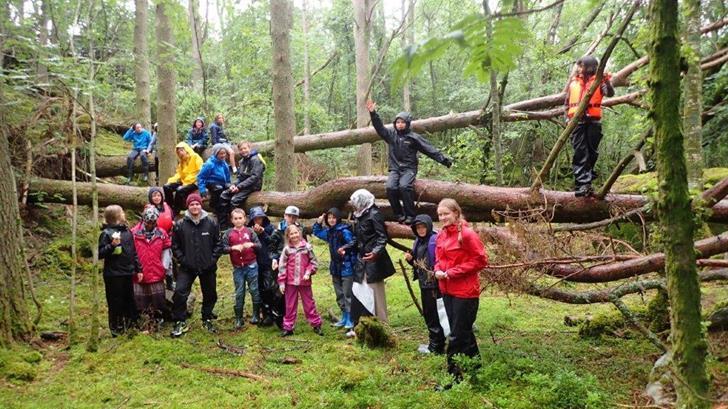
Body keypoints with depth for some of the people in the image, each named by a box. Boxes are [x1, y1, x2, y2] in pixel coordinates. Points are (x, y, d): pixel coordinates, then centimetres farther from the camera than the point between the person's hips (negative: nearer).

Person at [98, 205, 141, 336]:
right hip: (114, 275, -6)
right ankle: (117, 331, 15)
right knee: (116, 303, 3)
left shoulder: (127, 231, 10)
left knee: (129, 301, 14)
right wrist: (112, 245, -27)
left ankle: (131, 327, 27)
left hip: (127, 274, 6)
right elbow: (100, 254, -13)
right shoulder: (106, 233, -9)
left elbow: (133, 252, 16)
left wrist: (138, 269, 15)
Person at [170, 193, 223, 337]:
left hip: (208, 267, 1)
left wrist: (213, 258, -5)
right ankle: (180, 323, 1)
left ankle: (207, 320, 32)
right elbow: (175, 245, 2)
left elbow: (218, 243, 2)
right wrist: (182, 259, -6)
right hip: (187, 267, -1)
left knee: (210, 294, 13)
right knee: (179, 293, -13)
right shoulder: (180, 225, -5)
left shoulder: (211, 223, -4)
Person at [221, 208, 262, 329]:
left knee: (254, 290, 4)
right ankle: (239, 318, 12)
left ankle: (256, 314, 17)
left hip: (251, 266, 0)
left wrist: (252, 244, -18)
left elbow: (259, 246, 1)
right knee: (239, 293, 4)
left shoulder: (250, 231, 4)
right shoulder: (228, 234, 4)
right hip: (237, 268, 1)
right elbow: (224, 249, -2)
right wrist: (233, 248, -19)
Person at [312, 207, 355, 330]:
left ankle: (350, 319, 7)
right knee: (339, 295, 15)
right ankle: (344, 317, 26)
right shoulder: (328, 232, 9)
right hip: (335, 268, 8)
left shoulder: (344, 231, -16)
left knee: (347, 294, -2)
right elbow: (317, 232, 26)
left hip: (346, 267, -8)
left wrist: (353, 263, -21)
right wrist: (319, 222, 8)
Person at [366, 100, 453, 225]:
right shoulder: (391, 134, 11)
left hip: (409, 169, -3)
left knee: (404, 186, -31)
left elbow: (430, 149, -1)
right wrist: (373, 113, -11)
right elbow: (379, 127, 4)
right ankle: (399, 214, -14)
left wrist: (443, 159, -9)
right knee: (390, 187, -26)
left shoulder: (414, 137, 2)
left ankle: (410, 216, -22)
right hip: (395, 169, 3)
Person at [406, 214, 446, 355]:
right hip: (424, 283, 9)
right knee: (427, 313, 16)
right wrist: (410, 259, 2)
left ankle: (436, 346, 9)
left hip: (434, 283, -9)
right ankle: (434, 342, 28)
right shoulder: (418, 242, 13)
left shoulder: (435, 239, -15)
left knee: (434, 315, -1)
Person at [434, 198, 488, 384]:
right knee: (463, 332, 19)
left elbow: (481, 260, -15)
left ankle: (453, 374, 5)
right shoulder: (441, 235, 8)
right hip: (447, 290, 8)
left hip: (465, 292, -8)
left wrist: (453, 272, -17)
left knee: (457, 336, -3)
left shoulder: (467, 234, -14)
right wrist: (437, 270, -2)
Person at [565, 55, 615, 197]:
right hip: (577, 121, 1)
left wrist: (607, 82, -29)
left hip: (593, 120, -1)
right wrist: (567, 117, 13)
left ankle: (586, 182, 12)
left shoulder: (598, 81, 6)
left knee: (592, 153, 3)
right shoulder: (573, 82, 14)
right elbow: (567, 102, 21)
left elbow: (610, 93, -11)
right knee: (580, 153, -6)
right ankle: (583, 183, -11)